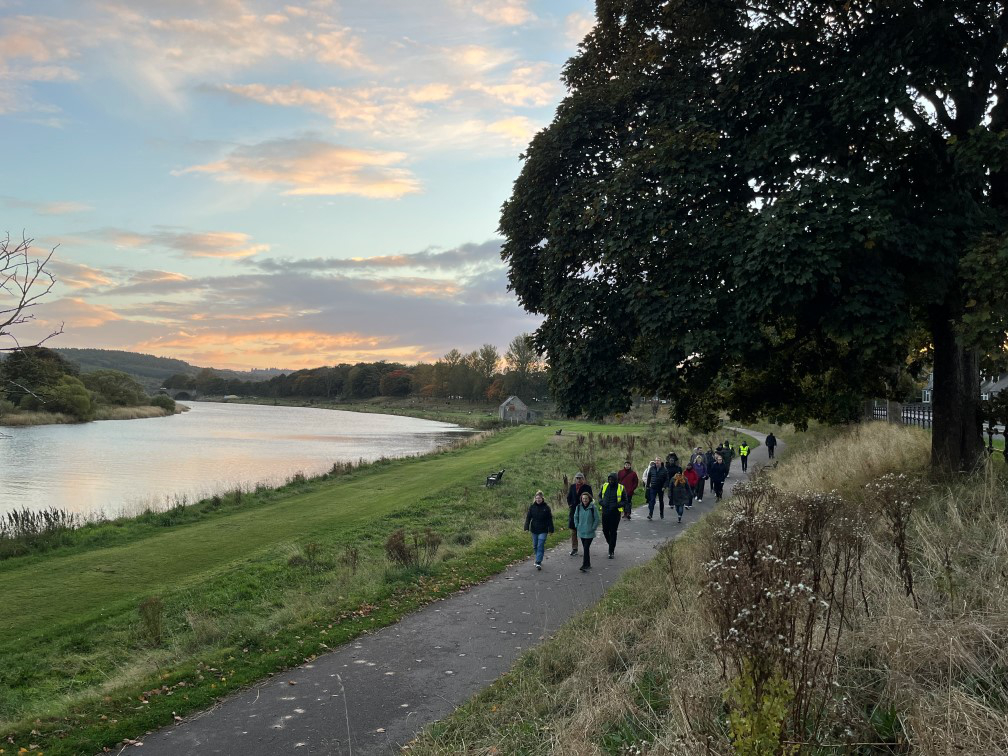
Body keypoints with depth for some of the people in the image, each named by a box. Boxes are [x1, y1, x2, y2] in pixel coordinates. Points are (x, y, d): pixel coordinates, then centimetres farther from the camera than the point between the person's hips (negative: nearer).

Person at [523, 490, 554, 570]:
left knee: (540, 546, -10)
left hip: (543, 530, -3)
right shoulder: (532, 506, 0)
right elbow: (528, 517, 1)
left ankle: (538, 562, -9)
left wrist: (550, 530, -2)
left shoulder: (546, 507, -6)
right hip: (534, 530, 3)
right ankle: (538, 559, 31)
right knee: (535, 546, 13)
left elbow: (550, 519, -1)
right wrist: (527, 527, -8)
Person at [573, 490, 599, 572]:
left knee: (586, 548, -11)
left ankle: (585, 565, -9)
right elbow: (575, 517, 14)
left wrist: (593, 528, -9)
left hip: (589, 532, -5)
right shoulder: (579, 507, 1)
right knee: (584, 548, 12)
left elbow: (597, 519, -4)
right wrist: (577, 526, 5)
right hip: (581, 532, 5)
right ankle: (588, 564, 23)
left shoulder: (593, 508, -10)